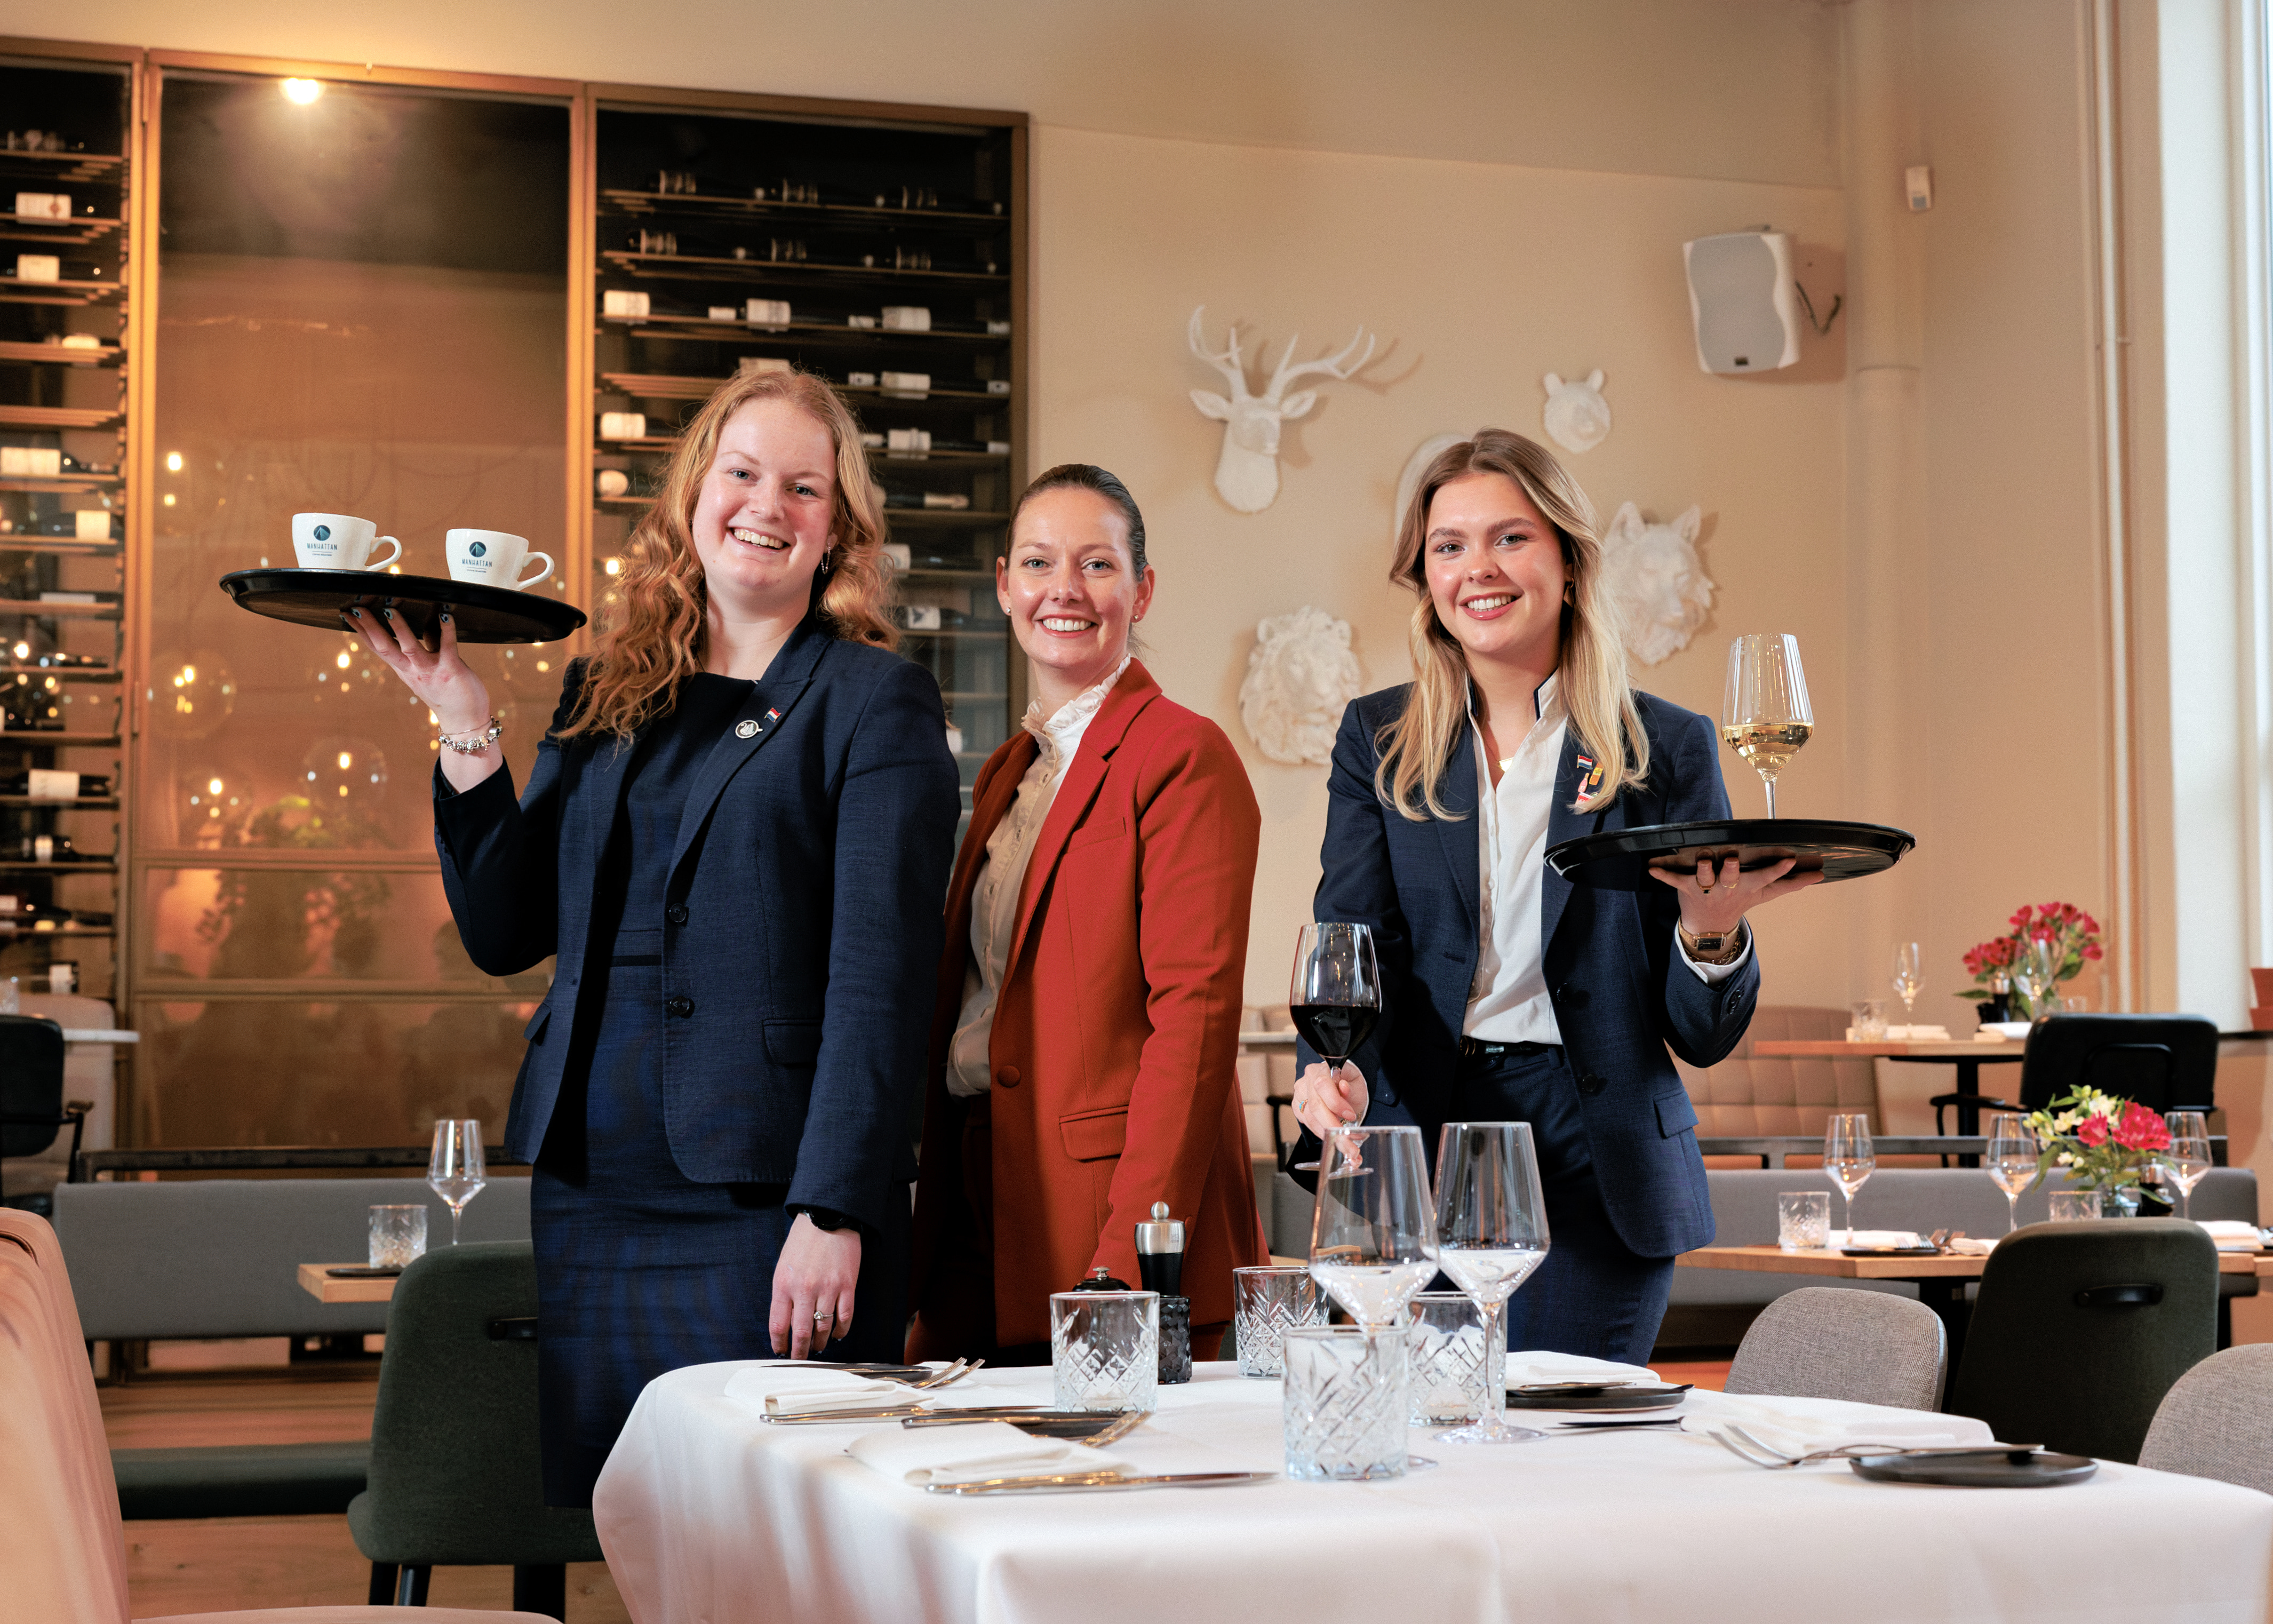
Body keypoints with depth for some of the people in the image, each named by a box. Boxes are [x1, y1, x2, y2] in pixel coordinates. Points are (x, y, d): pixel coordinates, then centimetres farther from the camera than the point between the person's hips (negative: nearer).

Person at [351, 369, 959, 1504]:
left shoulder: (876, 704, -1)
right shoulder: (604, 695, 14)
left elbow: (879, 985, -8)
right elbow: (504, 934, 14)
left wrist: (833, 1214, -16)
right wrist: (465, 728, 4)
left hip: (764, 1198, -5)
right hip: (588, 1192, 5)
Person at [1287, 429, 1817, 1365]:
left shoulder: (1666, 748, 3)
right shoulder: (1378, 741, 8)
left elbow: (1703, 1037, 3)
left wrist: (1709, 934, -19)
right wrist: (1335, 1068, -24)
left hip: (1595, 1169, -1)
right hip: (1417, 1154, 1)